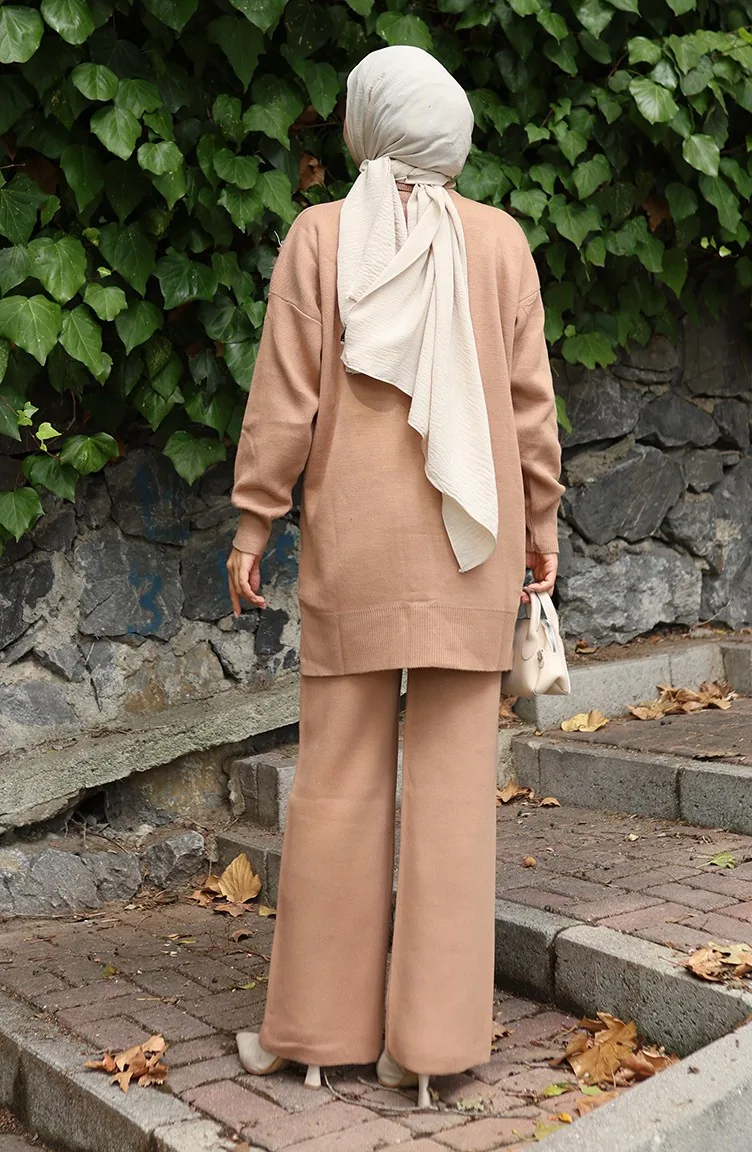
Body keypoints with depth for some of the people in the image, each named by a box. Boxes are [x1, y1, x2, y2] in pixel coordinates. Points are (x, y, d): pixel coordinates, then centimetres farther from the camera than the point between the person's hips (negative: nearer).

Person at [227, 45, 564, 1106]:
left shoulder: (321, 235, -2)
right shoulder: (500, 240, 1)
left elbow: (285, 395, -4)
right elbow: (530, 400, 3)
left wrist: (253, 521, 3)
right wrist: (541, 524, 12)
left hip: (355, 537, -1)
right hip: (470, 540, 1)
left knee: (340, 777, 6)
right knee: (454, 780, 4)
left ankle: (318, 1025, 16)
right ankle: (436, 1035, 9)